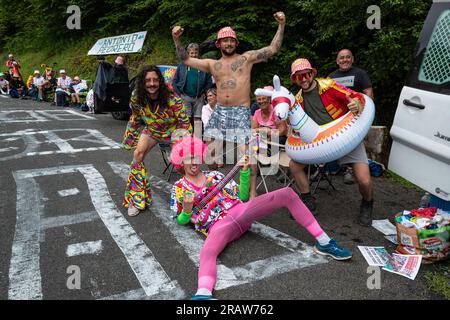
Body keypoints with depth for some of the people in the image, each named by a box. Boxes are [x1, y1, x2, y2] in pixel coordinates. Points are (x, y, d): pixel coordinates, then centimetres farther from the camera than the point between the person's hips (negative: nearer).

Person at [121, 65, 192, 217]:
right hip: (151, 130, 3)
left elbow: (185, 122, -22)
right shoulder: (136, 100, -18)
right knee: (138, 153, -14)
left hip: (173, 129, -3)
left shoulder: (172, 99, -30)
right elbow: (135, 120, 1)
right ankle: (137, 198, -1)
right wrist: (129, 141, 6)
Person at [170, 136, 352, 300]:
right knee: (207, 254, -40)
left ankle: (323, 243, -12)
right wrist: (187, 210, -11)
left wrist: (244, 171, 4)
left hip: (240, 211, 4)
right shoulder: (179, 188, 13)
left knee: (287, 194, -14)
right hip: (219, 226, -3)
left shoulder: (214, 175, 19)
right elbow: (181, 220, 12)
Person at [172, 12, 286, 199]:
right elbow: (187, 60, 15)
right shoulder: (212, 64, 14)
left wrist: (281, 25, -4)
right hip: (219, 111, 4)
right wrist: (176, 40, 6)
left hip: (241, 112, -4)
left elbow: (273, 49, 4)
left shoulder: (247, 58, 6)